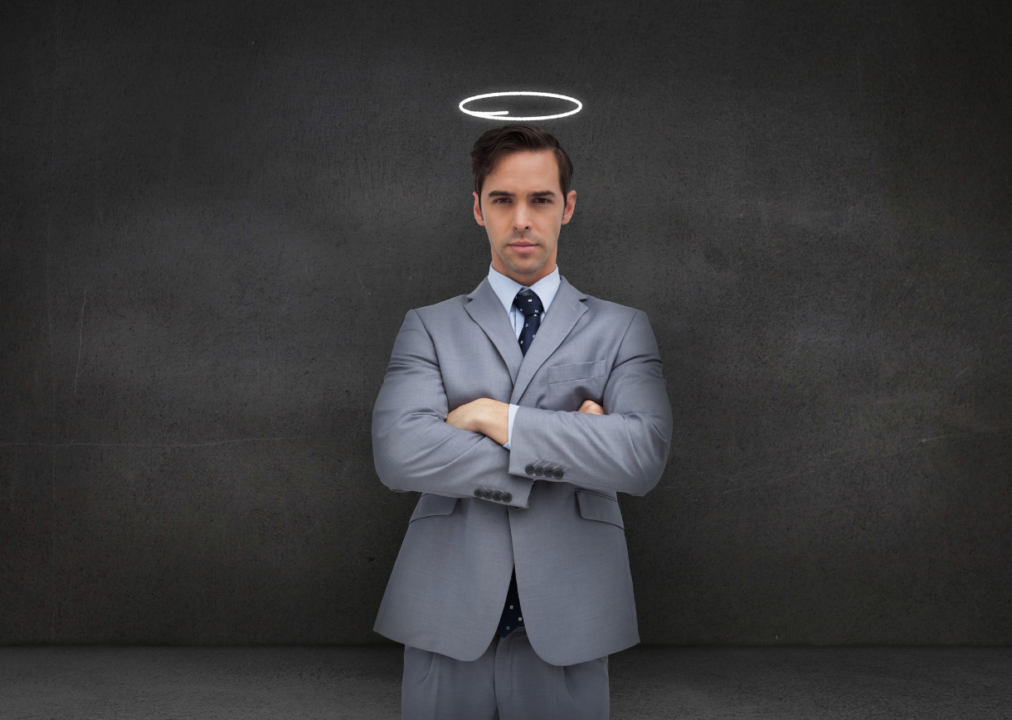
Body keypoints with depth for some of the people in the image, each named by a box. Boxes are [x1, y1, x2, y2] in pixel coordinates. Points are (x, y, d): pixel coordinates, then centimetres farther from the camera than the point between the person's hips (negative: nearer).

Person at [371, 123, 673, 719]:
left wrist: (499, 417, -12)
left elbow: (644, 457, -10)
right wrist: (563, 450, -10)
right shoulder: (430, 327, 8)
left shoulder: (621, 329, 7)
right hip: (448, 619, 0)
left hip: (565, 623, 0)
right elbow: (399, 453, -10)